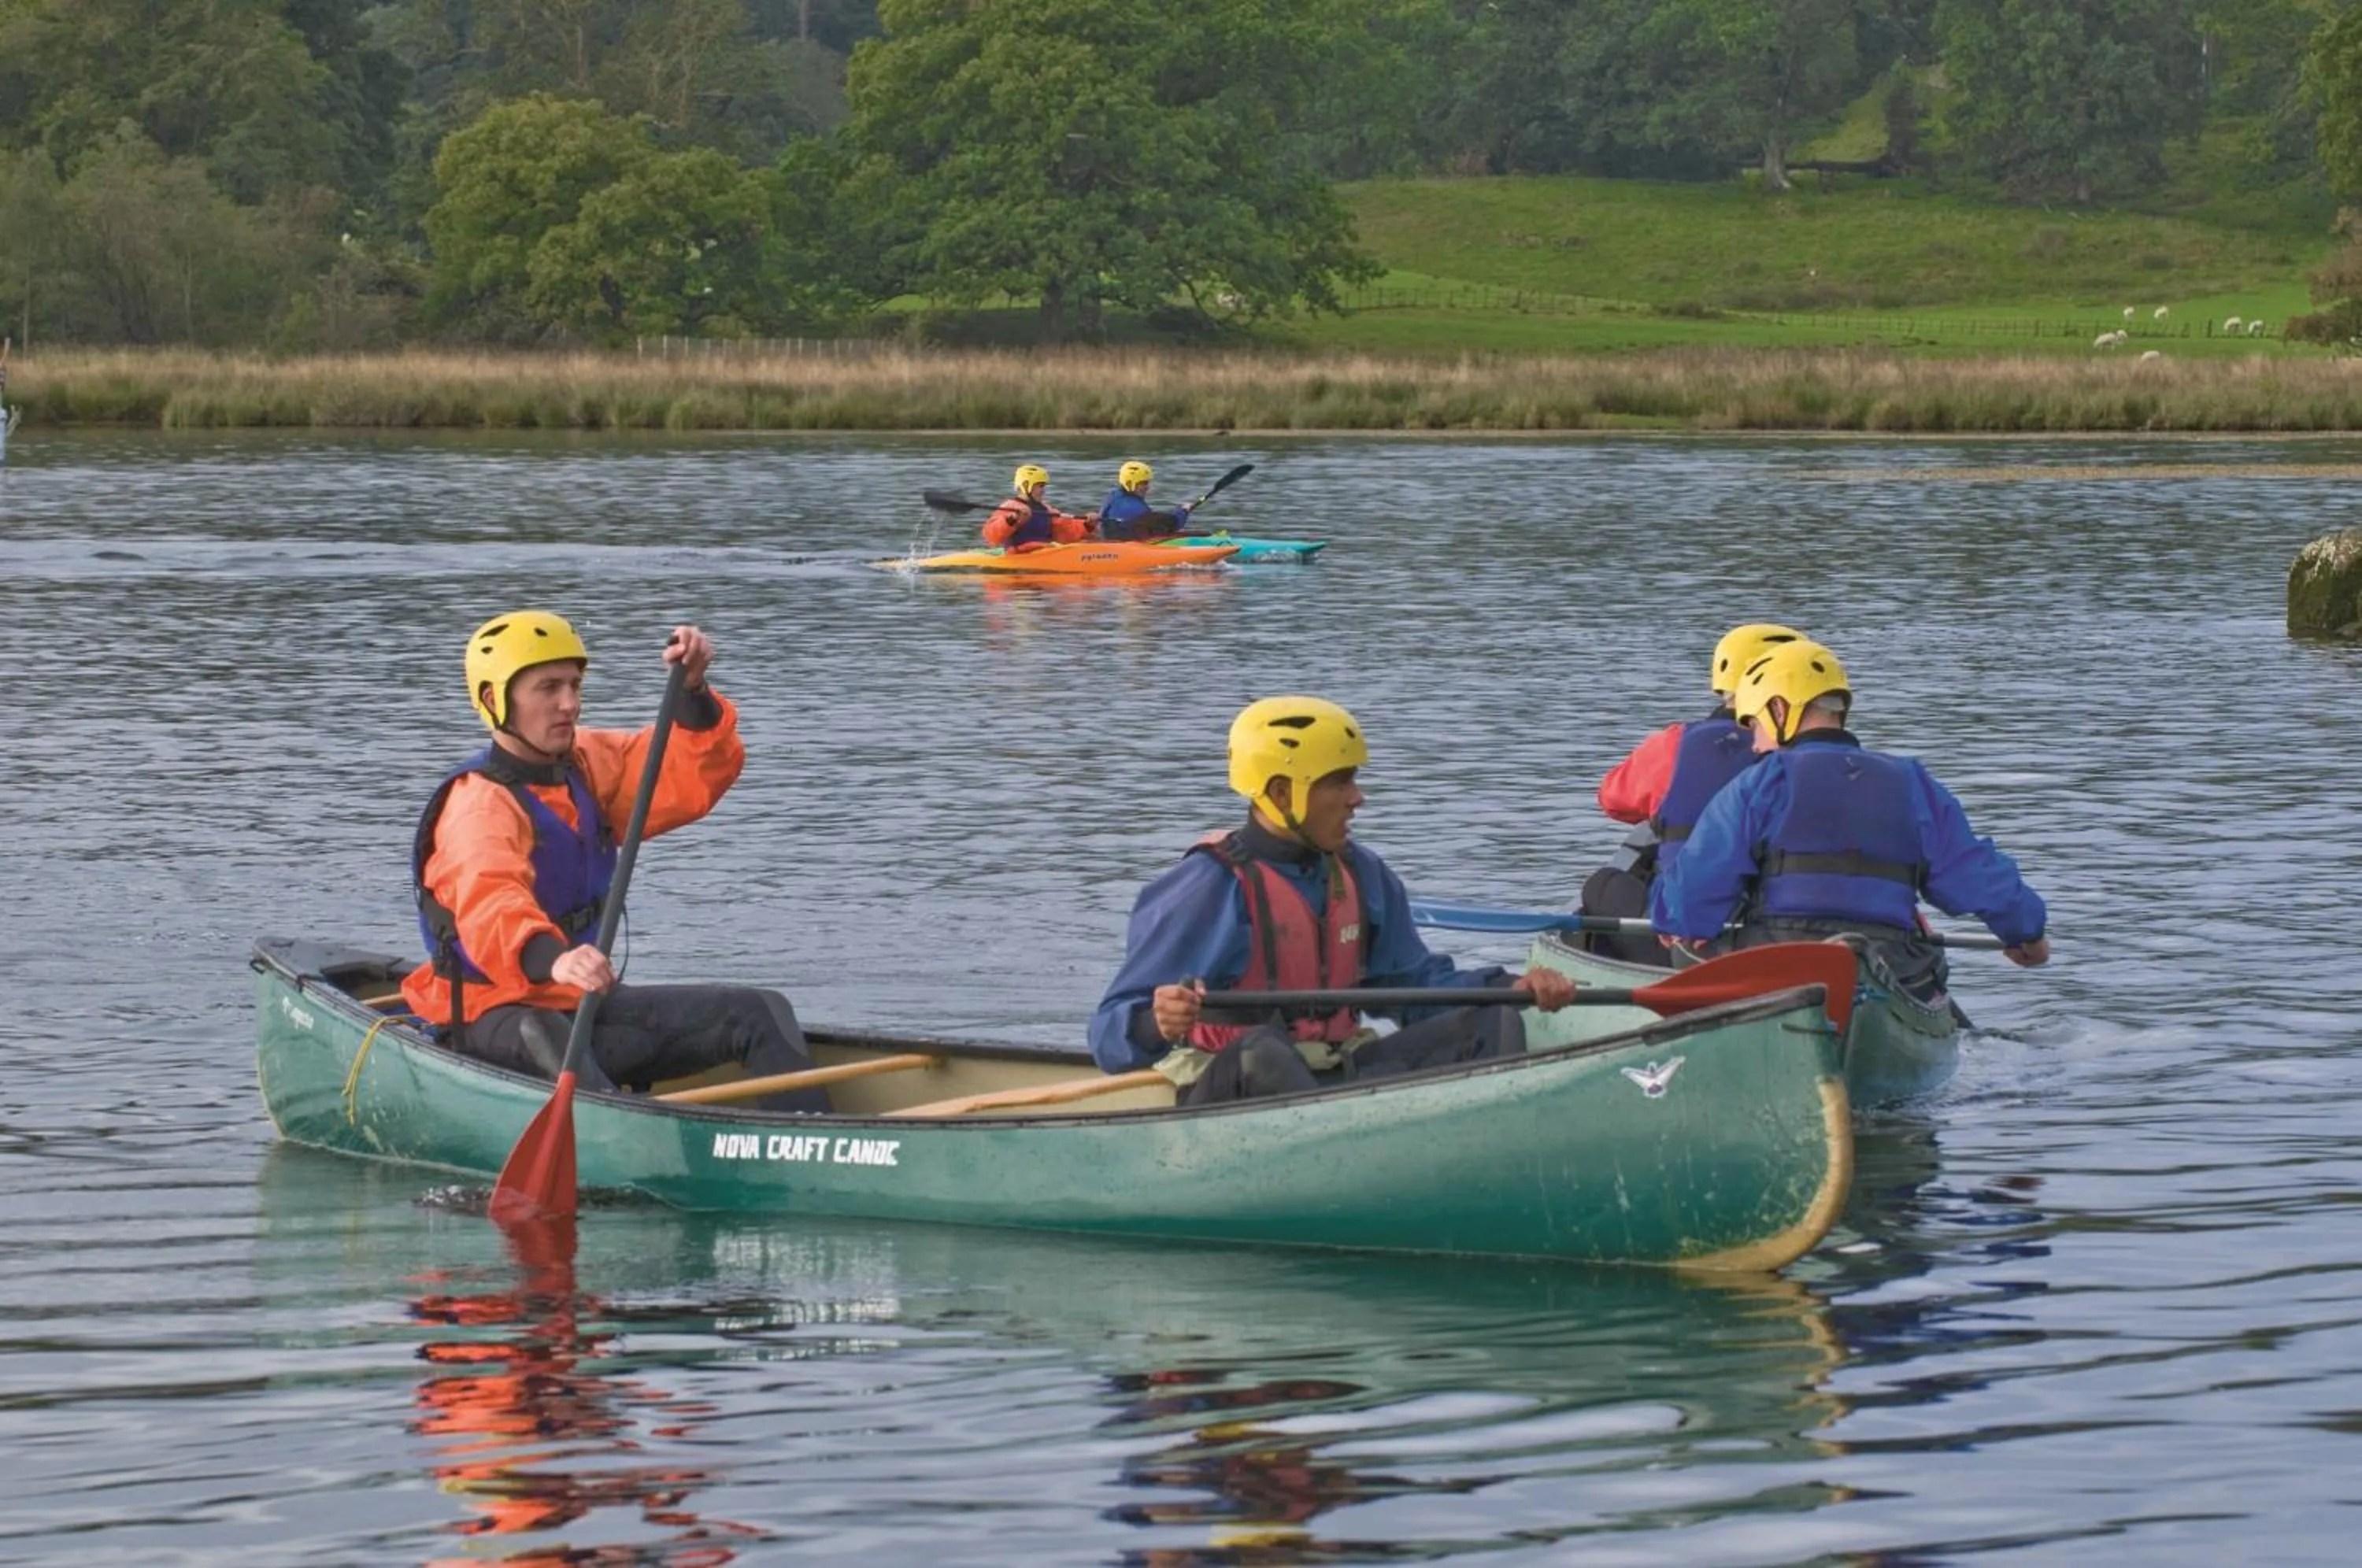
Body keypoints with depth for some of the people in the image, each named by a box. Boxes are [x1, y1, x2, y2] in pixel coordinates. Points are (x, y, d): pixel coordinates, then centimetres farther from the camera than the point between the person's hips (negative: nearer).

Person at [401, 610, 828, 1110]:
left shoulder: (585, 765, 8)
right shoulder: (479, 806, -21)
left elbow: (698, 775, 7)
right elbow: (489, 904, -41)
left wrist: (693, 691, -12)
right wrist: (553, 959, -61)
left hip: (581, 1005, 9)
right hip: (496, 1016, -9)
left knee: (760, 1014, 5)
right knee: (545, 1043, -44)